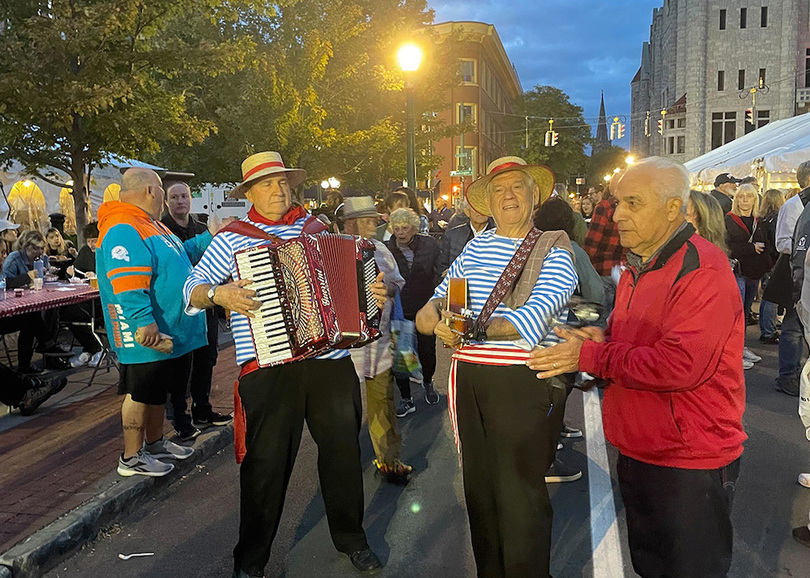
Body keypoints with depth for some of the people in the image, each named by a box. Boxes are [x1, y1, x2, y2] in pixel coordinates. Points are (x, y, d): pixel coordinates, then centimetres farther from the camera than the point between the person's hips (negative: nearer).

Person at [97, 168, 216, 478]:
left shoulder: (149, 225, 17)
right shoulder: (124, 230, -20)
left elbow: (181, 253, 31)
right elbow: (127, 283, -29)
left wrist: (210, 237, 27)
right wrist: (144, 322, -33)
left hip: (171, 331, 11)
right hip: (149, 335, -11)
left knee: (157, 390, 21)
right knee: (141, 393, 2)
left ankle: (155, 442, 36)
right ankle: (132, 458, 16)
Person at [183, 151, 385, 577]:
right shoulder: (232, 239, 4)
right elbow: (191, 289, 4)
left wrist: (374, 295, 4)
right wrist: (218, 293, -15)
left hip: (331, 361, 3)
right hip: (269, 367, -3)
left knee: (343, 449, 11)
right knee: (266, 462, 2)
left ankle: (351, 538, 32)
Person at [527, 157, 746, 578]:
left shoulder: (702, 270, -20)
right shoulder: (636, 268, 11)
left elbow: (681, 365, -29)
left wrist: (590, 356, -21)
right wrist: (605, 337, -1)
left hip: (690, 464, -9)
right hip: (639, 451, 9)